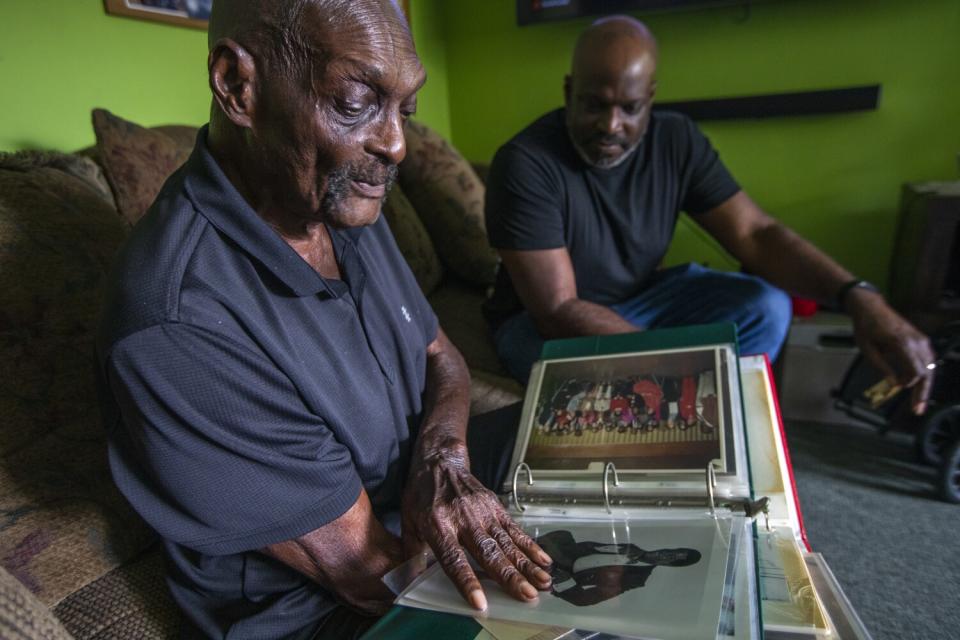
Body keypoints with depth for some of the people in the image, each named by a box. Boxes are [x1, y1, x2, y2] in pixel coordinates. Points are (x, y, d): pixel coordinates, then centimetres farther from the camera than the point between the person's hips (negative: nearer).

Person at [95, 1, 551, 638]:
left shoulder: (344, 201, -6)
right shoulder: (178, 324, -32)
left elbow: (442, 358, 2)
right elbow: (373, 574, -24)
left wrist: (442, 454, -19)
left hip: (418, 494, 7)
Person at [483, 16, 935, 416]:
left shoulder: (677, 141, -10)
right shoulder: (524, 163, -26)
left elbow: (755, 234, -12)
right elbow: (557, 309, -29)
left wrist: (860, 298, -29)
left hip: (640, 296, 5)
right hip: (541, 318, -4)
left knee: (765, 308, -15)